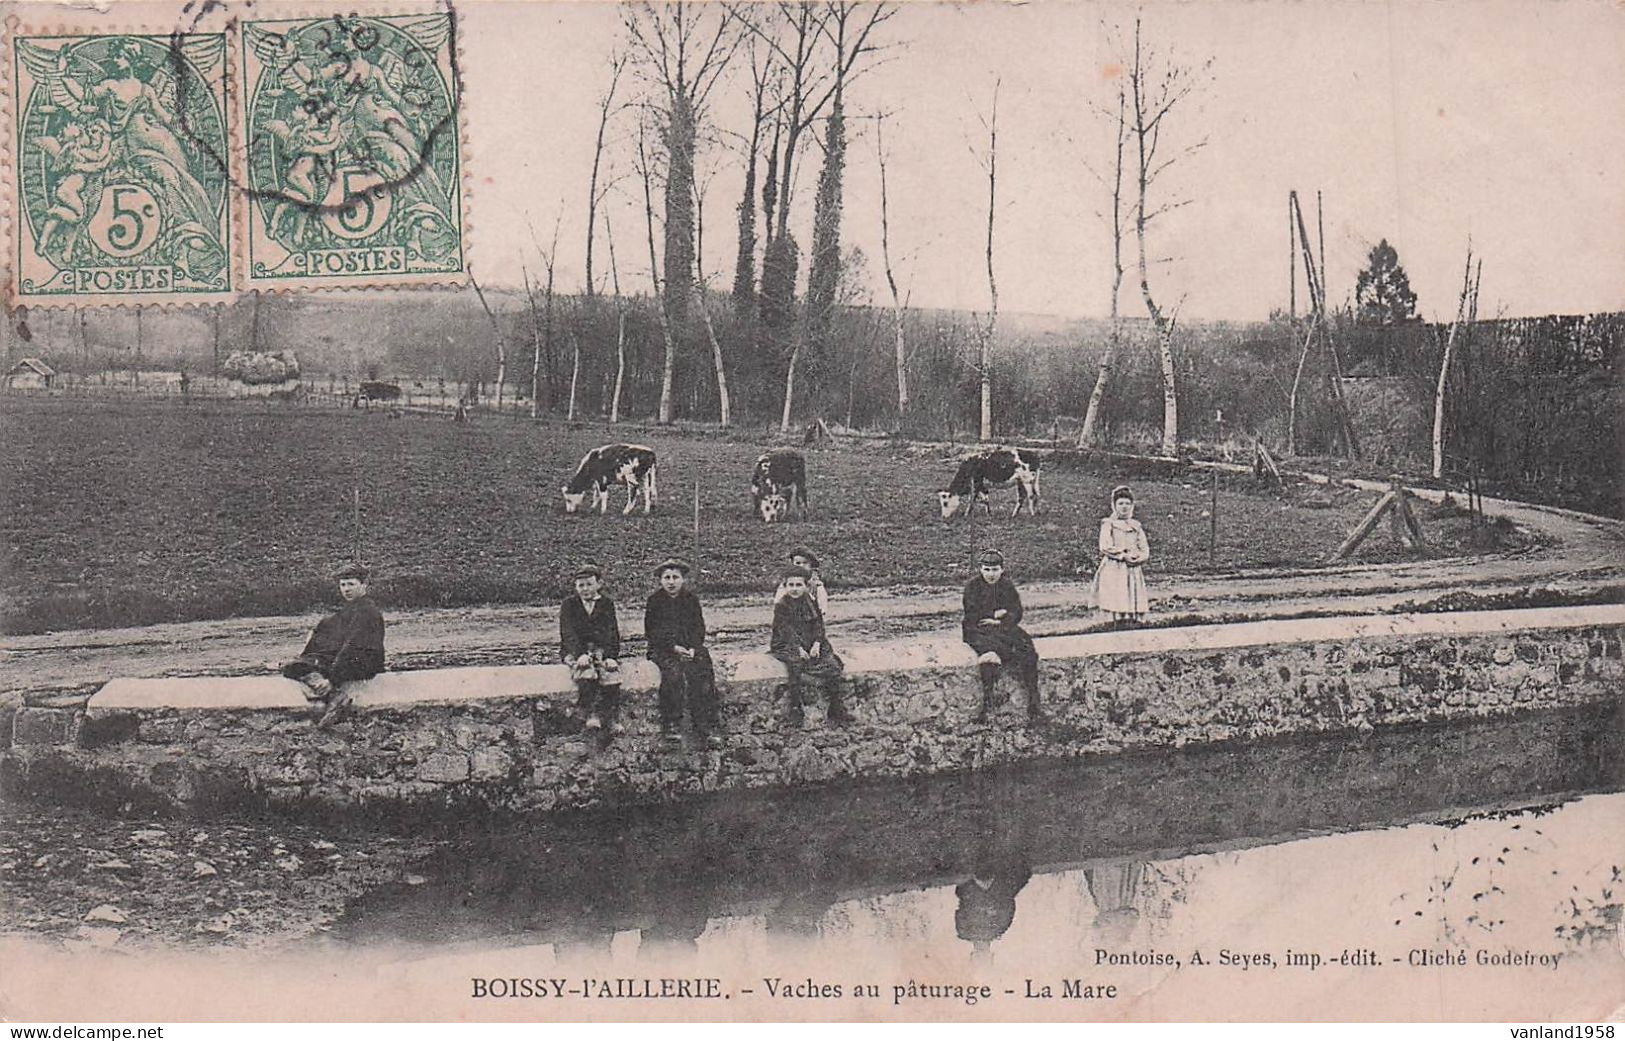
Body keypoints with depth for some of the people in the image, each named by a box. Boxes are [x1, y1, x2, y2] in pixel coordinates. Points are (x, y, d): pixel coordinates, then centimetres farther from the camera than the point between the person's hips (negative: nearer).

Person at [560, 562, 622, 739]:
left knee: (612, 673, -29)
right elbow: (568, 633, -8)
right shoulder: (569, 604, 5)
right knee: (586, 672, -35)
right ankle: (590, 716, -31)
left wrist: (611, 656, -15)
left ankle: (608, 720, -22)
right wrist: (580, 654, -25)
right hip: (575, 652, -2)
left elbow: (612, 633, 4)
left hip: (601, 651, 2)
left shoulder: (607, 604, 12)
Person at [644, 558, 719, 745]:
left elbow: (699, 628, 8)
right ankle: (670, 725, -24)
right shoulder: (655, 600, 1)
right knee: (673, 673, -32)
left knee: (702, 675, -25)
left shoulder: (691, 598, 8)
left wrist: (692, 648, -11)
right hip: (663, 649, -2)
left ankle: (705, 728, -23)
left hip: (690, 647, 2)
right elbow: (652, 631, -3)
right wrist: (674, 648, -16)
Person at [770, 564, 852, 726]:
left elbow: (818, 624, 4)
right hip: (788, 645, -4)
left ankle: (836, 709, -12)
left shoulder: (811, 603, 9)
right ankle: (795, 708, -28)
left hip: (812, 644, 4)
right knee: (795, 664, -35)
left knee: (831, 664, -17)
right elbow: (787, 630, -13)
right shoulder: (781, 606, -4)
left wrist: (816, 644, -14)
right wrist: (799, 649, -25)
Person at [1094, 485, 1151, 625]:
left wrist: (1137, 558, -10)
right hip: (1113, 570, -4)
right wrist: (1123, 555, -16)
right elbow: (1106, 547, -8)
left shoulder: (1136, 526, 17)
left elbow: (1145, 550, 11)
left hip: (1134, 571, 4)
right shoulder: (1108, 524, 4)